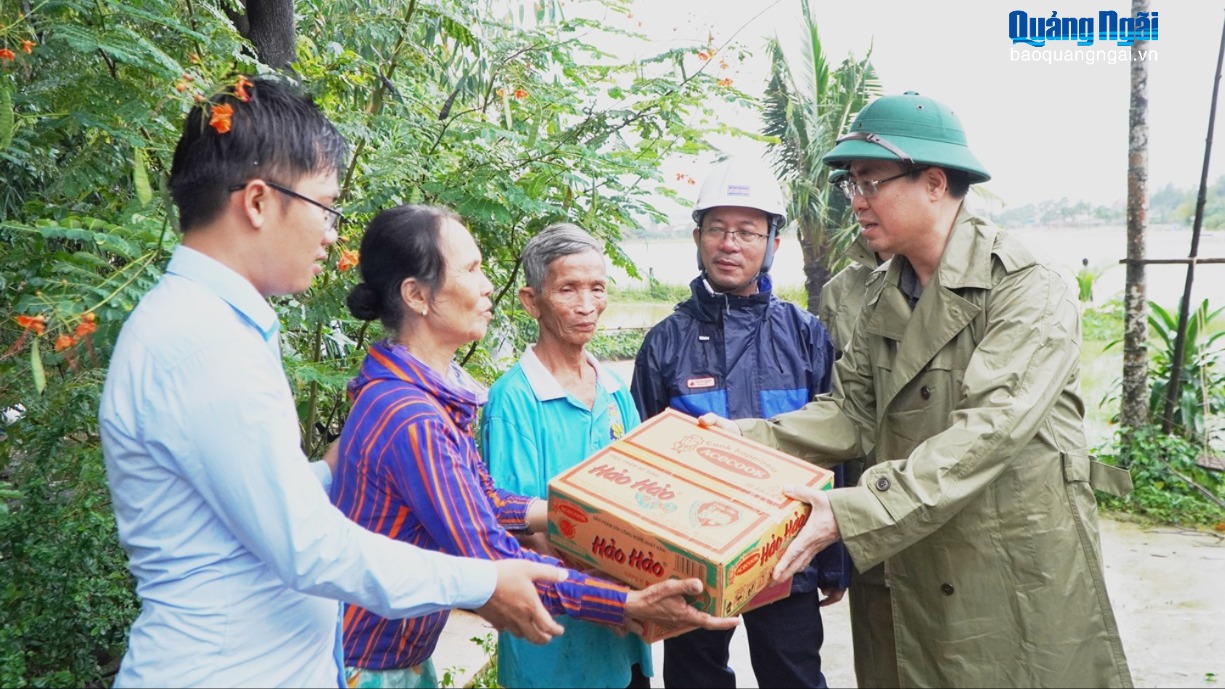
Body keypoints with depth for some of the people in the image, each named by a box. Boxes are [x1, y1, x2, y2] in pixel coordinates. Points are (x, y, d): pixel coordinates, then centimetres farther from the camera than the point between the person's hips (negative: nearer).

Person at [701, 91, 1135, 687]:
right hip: (915, 579, 6)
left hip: (1024, 580, -5)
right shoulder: (882, 298, 6)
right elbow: (852, 414, 0)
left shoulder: (1032, 294, -15)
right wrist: (747, 436, -15)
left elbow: (989, 429, -27)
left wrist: (852, 512, -34)